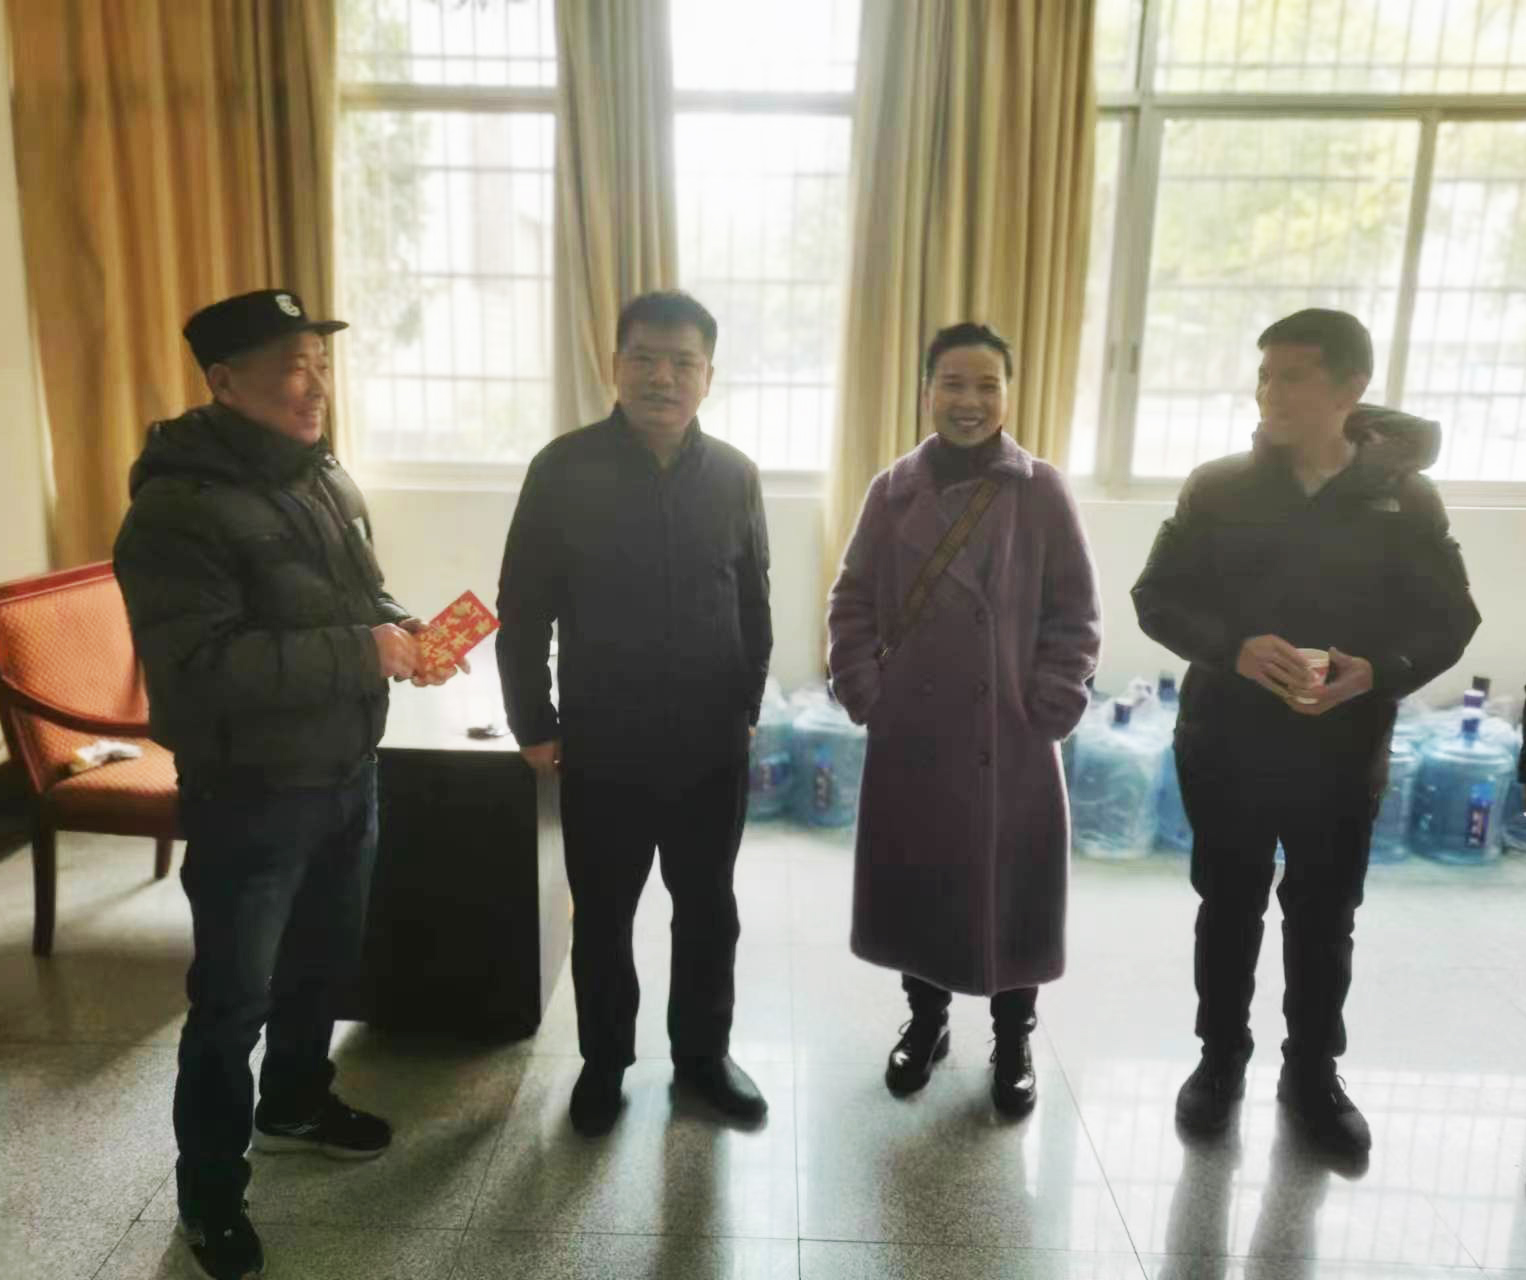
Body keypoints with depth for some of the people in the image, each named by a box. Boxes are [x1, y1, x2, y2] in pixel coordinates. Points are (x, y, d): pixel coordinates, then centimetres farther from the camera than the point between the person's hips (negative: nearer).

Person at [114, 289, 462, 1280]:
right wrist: (360, 652, -28)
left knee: (326, 959, 24)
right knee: (232, 1000, 8)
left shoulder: (327, 477, 5)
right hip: (251, 795, -7)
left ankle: (295, 1105, 49)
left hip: (348, 772, 8)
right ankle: (210, 1193, 30)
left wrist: (403, 628, -6)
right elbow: (199, 668, -29)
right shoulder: (177, 508, -20)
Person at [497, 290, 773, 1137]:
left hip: (711, 746, 2)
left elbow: (753, 604, 9)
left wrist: (747, 704, 8)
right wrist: (533, 723, -4)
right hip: (602, 745, -2)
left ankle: (702, 1054, 36)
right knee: (602, 915, 13)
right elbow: (523, 609, -4)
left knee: (708, 910, 15)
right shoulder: (563, 469, -8)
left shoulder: (734, 476, 0)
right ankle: (604, 1061, 34)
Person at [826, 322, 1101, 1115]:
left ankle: (1013, 1043, 30)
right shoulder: (893, 490, 2)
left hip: (1012, 738, -1)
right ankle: (925, 1020, 35)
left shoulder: (1042, 491, -3)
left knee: (1010, 890, 9)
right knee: (914, 884, 12)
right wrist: (865, 696, -3)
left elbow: (1074, 613, -1)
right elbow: (853, 602, 5)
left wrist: (1047, 709, -7)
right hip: (910, 736, 2)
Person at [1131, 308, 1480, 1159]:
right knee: (1229, 909, 13)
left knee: (1325, 920, 14)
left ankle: (1313, 1074, 34)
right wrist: (1234, 647, -22)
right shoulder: (1218, 487, -3)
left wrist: (1377, 671, -20)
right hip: (1228, 746, 0)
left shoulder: (1405, 496, -2)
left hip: (1343, 754, 1)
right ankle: (1222, 1058, 33)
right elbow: (1158, 598, -4)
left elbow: (1450, 620, 1)